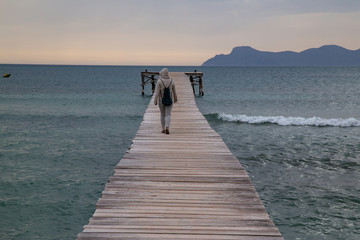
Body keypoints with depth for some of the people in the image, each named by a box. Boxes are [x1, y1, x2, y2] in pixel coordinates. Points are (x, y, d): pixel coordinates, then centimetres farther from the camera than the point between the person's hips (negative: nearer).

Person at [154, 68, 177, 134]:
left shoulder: (159, 81, -10)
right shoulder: (171, 81, -1)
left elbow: (157, 91, -15)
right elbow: (174, 91, 9)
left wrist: (155, 100, -13)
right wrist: (175, 98, 25)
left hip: (161, 100, -1)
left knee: (162, 114, 14)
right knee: (168, 114, -2)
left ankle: (163, 129, 19)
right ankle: (167, 128, -24)